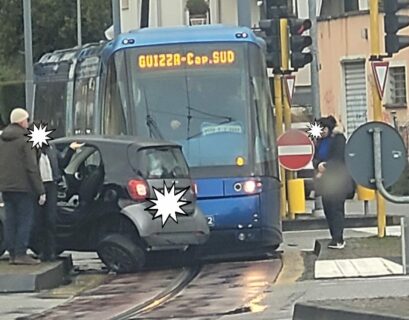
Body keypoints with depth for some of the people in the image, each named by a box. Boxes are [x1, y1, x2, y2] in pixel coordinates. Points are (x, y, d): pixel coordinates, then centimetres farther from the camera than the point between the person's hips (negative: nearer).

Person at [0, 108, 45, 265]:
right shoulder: (25, 141, -11)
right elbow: (32, 168, -14)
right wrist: (40, 190, -12)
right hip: (22, 186, -7)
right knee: (25, 219, -3)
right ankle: (20, 253, -8)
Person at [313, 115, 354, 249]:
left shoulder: (338, 139, -7)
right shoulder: (320, 142, 16)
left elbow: (338, 159, -14)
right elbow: (315, 159, 13)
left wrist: (325, 169, -13)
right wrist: (318, 165, -10)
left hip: (338, 180, -7)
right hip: (326, 182, 7)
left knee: (336, 209, -11)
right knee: (328, 209, 6)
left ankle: (338, 239, -13)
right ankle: (336, 238, 12)